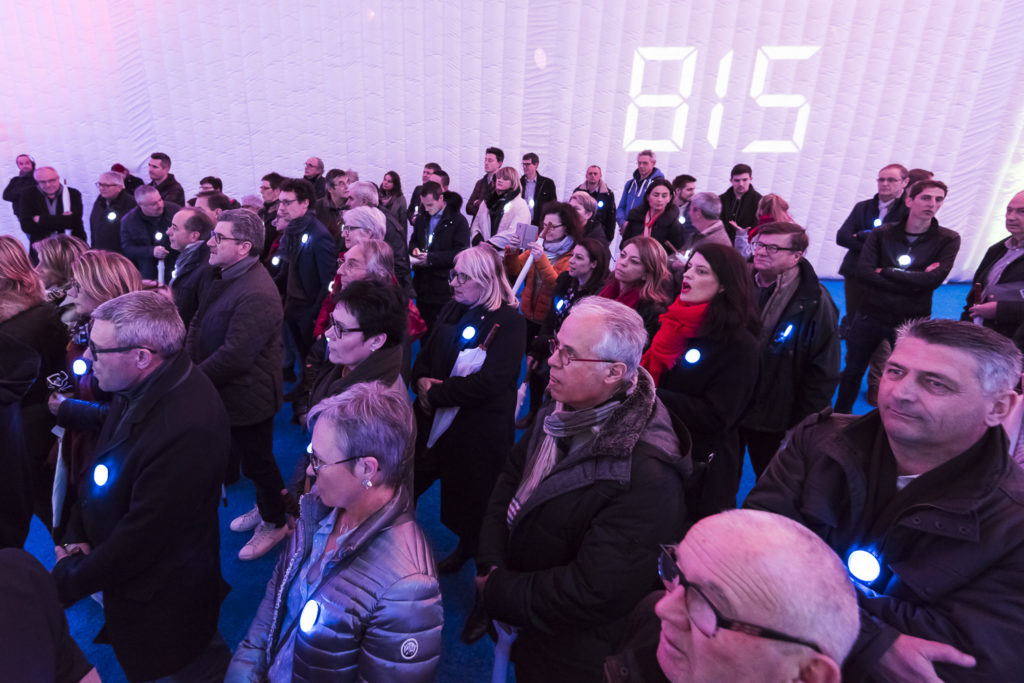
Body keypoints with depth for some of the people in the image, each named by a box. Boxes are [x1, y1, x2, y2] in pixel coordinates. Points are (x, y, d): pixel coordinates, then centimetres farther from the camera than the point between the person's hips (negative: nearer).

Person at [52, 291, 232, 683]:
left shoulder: (187, 428, -38)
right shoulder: (141, 387, -9)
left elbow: (141, 537, -28)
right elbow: (104, 465, 6)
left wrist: (66, 583, -14)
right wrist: (75, 533, -3)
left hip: (163, 601, -8)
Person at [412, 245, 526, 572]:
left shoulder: (509, 322, -18)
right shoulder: (452, 309, 3)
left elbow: (488, 383, -26)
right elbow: (424, 356, 11)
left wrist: (435, 393, -20)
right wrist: (421, 380, -11)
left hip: (479, 430, -6)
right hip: (434, 419, 7)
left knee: (470, 496, 14)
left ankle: (468, 549, 43)